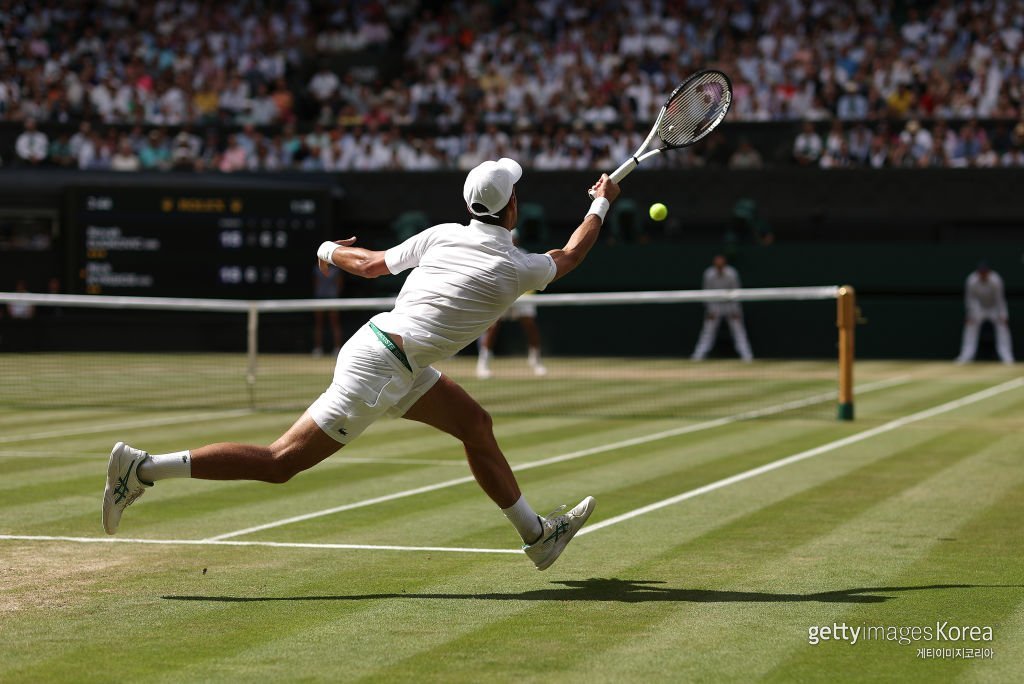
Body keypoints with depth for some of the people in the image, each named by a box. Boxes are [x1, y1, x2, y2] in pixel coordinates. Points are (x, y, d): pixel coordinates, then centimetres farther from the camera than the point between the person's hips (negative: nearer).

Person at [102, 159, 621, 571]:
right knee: (279, 464, -6)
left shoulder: (443, 235, 4)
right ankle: (143, 468, -9)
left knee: (476, 425, 15)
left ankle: (536, 534, 25)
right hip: (378, 370, -9)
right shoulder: (516, 270, -11)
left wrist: (332, 250, 36)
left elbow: (369, 264, 14)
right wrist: (602, 204, 26)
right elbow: (570, 256, 11)